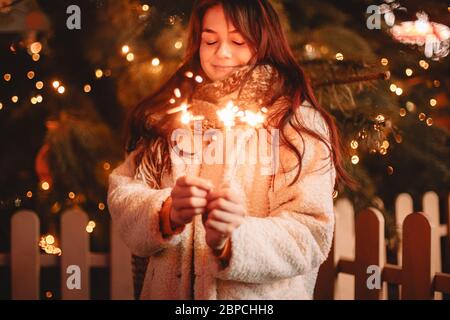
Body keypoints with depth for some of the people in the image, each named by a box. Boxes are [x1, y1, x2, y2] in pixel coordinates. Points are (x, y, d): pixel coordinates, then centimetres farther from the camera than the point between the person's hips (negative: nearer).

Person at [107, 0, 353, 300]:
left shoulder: (300, 122, -10)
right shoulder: (172, 110, 1)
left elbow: (309, 235, -18)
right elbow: (123, 191, -5)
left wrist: (231, 240, -33)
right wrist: (168, 212, -25)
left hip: (260, 295, -3)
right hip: (167, 290, 3)